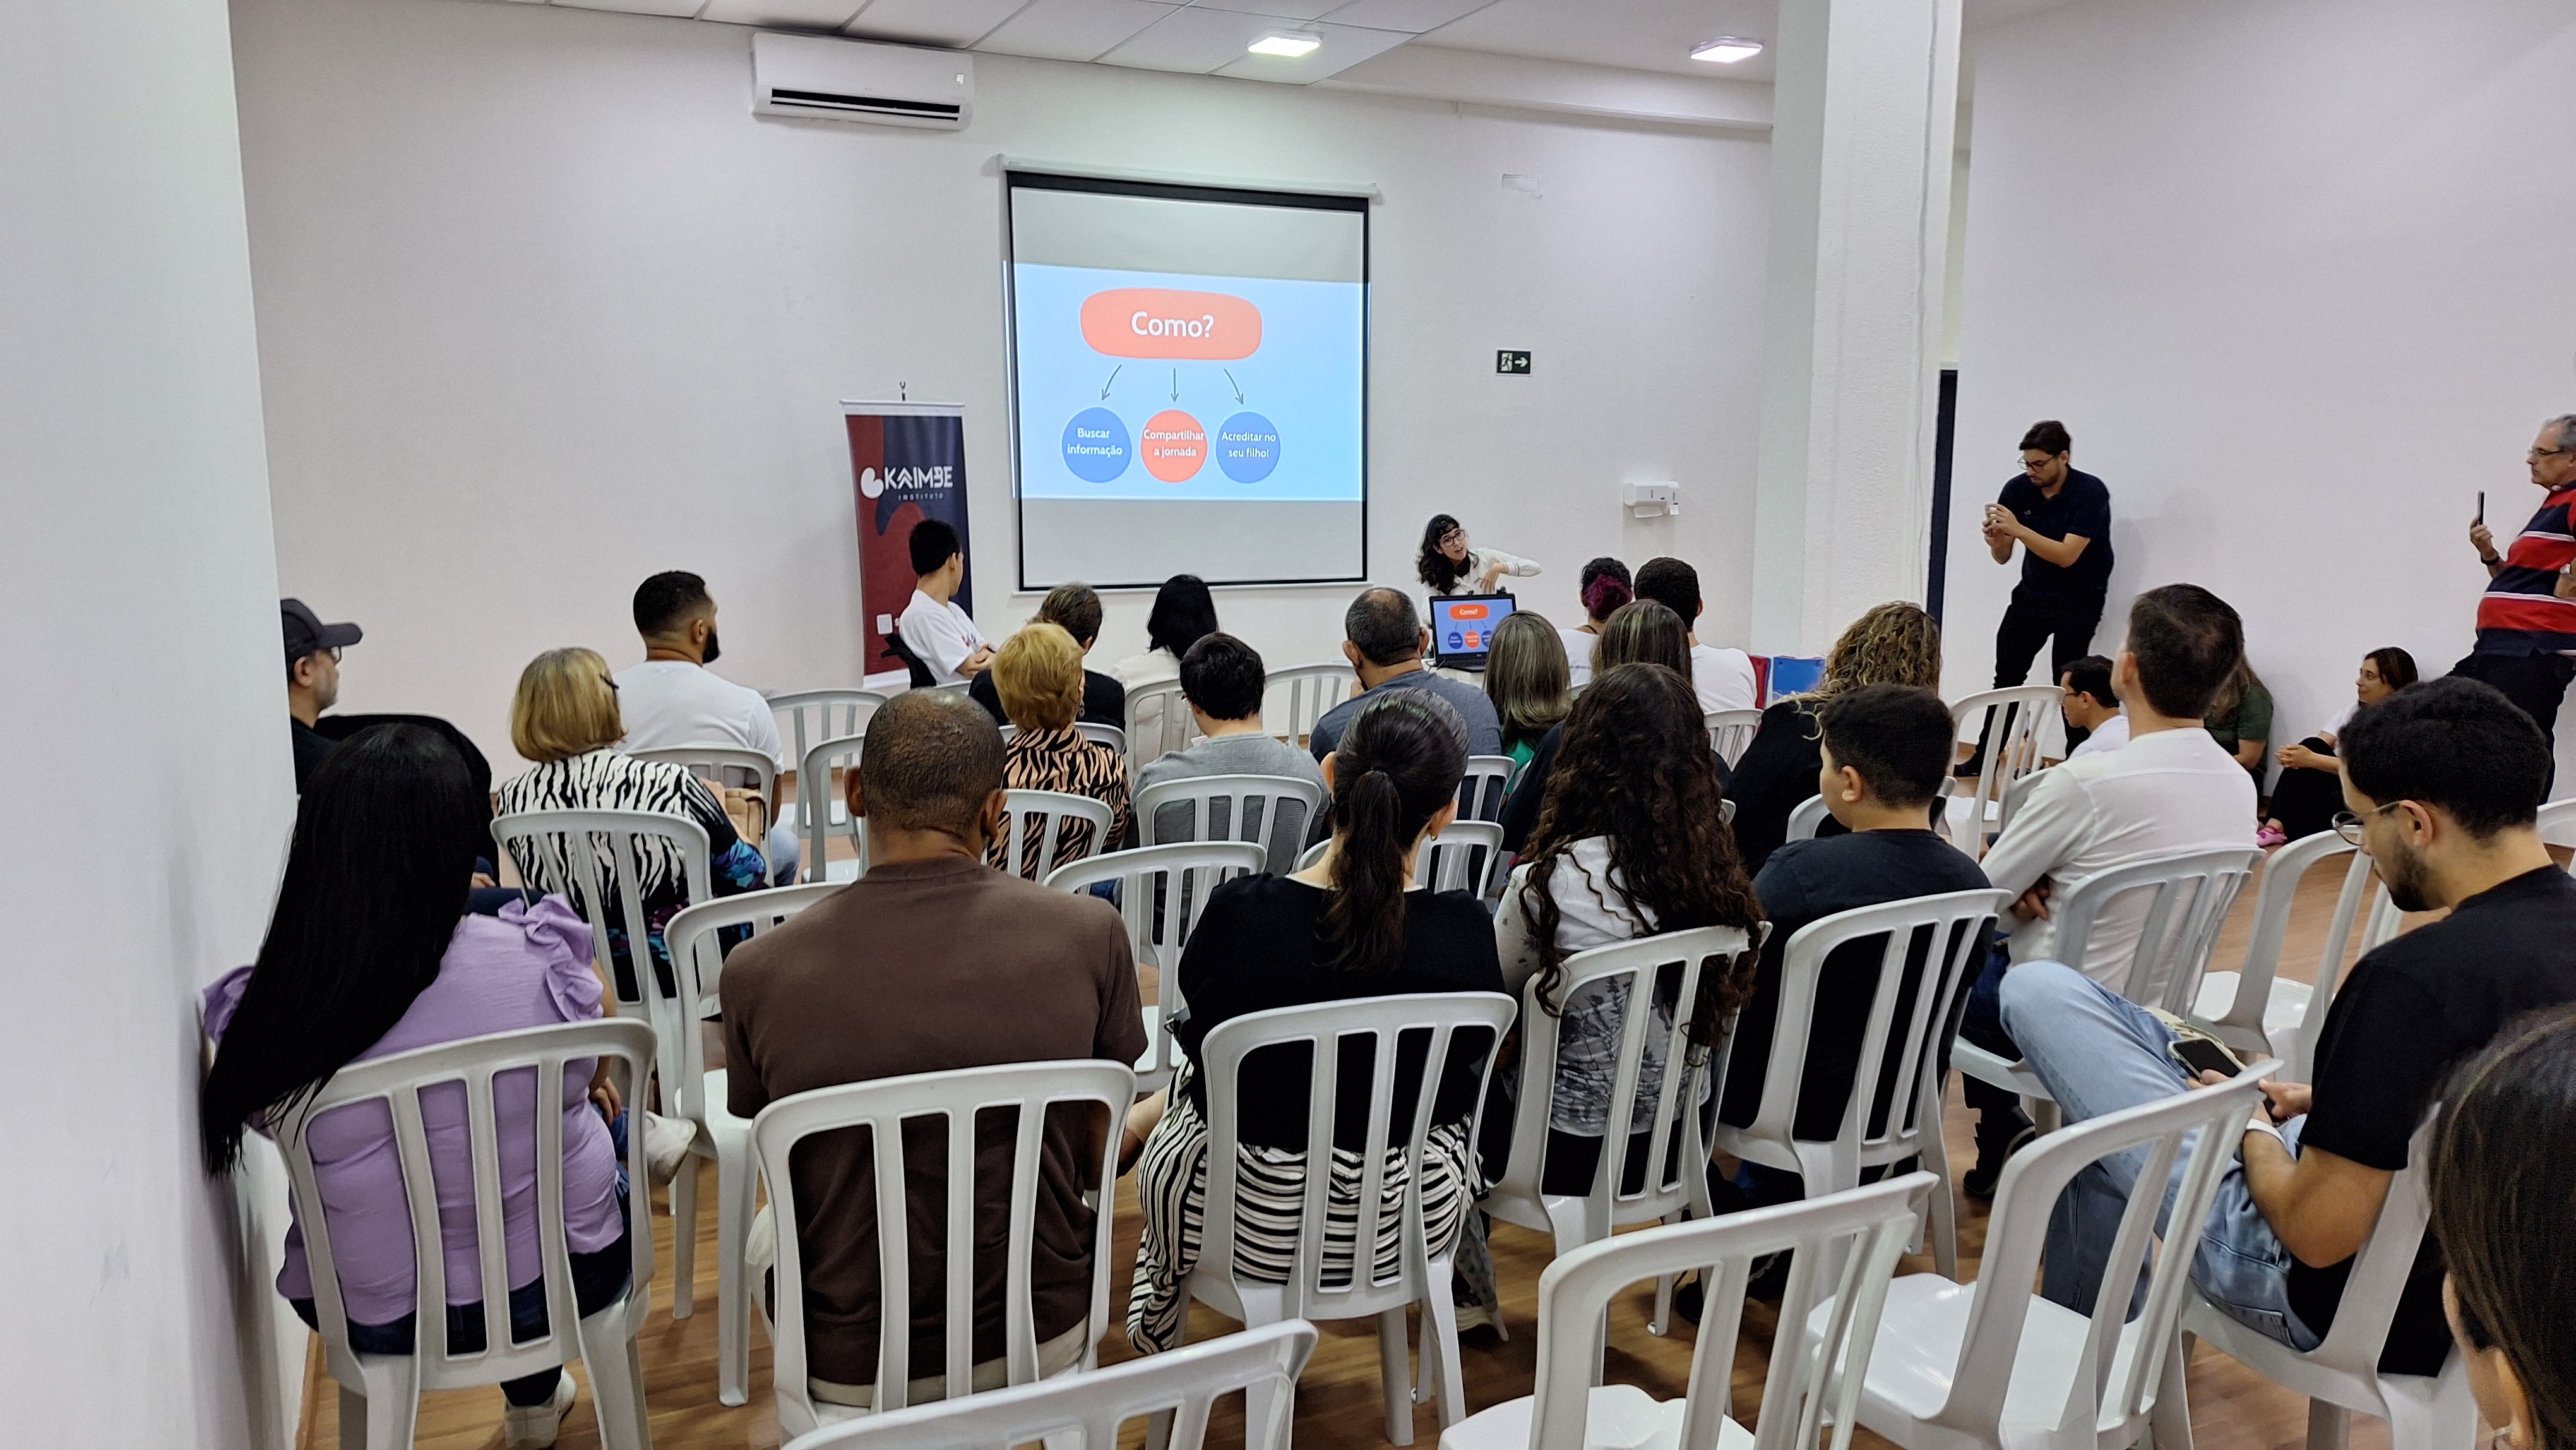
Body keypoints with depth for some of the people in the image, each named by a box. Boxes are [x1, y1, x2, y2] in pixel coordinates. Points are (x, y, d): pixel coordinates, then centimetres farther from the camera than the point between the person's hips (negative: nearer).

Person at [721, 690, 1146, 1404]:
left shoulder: (757, 971, -18)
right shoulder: (1089, 934, -18)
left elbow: (786, 1172, 1)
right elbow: (1098, 1159, -3)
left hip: (853, 1372, 0)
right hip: (1045, 1338, 1)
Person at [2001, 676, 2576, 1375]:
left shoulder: (2414, 977, -32)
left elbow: (2317, 1235, -26)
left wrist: (2252, 1130, -7)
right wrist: (2319, 1102, 7)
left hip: (2333, 1303, -9)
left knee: (2037, 989, -5)